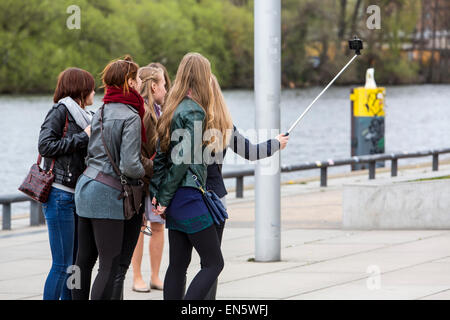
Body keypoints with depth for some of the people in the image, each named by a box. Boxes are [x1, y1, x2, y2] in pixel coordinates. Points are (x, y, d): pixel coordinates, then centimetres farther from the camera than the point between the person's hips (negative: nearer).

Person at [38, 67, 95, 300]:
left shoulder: (80, 115, 19)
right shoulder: (60, 112, -5)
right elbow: (45, 146, -15)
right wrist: (83, 137, -12)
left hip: (77, 195, 9)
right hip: (60, 195, -9)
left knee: (76, 262, 9)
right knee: (62, 264, -10)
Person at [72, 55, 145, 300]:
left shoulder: (101, 112, 13)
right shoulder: (131, 117, -12)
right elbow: (130, 165, -18)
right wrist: (144, 173, 2)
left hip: (85, 187, 8)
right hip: (108, 194, -8)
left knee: (85, 260, 11)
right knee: (111, 264, -7)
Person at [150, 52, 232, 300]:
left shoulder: (172, 108, 13)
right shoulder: (195, 111, -13)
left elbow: (160, 154, 11)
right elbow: (184, 159, -16)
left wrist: (158, 193, 8)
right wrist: (165, 198, -9)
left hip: (174, 198, 9)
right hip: (188, 196, -9)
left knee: (178, 264, 11)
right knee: (213, 263, -6)